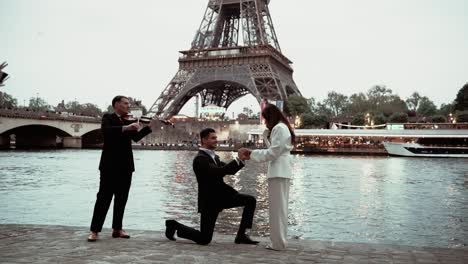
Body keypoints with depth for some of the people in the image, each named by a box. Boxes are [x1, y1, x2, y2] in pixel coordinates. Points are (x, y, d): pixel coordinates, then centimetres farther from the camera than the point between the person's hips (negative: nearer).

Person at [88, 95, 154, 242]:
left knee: (122, 198, 9)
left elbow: (136, 137, 8)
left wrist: (149, 126, -3)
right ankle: (94, 230, 0)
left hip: (126, 166, 6)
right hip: (110, 165, -6)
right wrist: (126, 127, -33)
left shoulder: (128, 122, 17)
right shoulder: (108, 118, -1)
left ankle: (117, 229, 17)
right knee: (104, 197, -5)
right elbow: (105, 130, -22)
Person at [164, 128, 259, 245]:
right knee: (204, 240, -3)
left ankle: (241, 236, 3)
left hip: (221, 196, 8)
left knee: (251, 200, -3)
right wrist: (238, 159, -30)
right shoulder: (200, 159, -17)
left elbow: (230, 170, 9)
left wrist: (242, 159, -8)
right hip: (209, 201, -8)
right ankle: (174, 225, 19)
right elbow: (217, 172, -30)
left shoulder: (214, 157, 12)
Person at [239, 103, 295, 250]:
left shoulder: (279, 128, -11)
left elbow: (272, 153, -15)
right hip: (282, 171, 10)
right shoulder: (282, 128, 20)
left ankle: (278, 243, -2)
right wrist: (267, 134, 10)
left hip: (279, 172, -10)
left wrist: (251, 154, -9)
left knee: (277, 208, -6)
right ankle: (280, 241, 17)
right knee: (280, 208, 12)